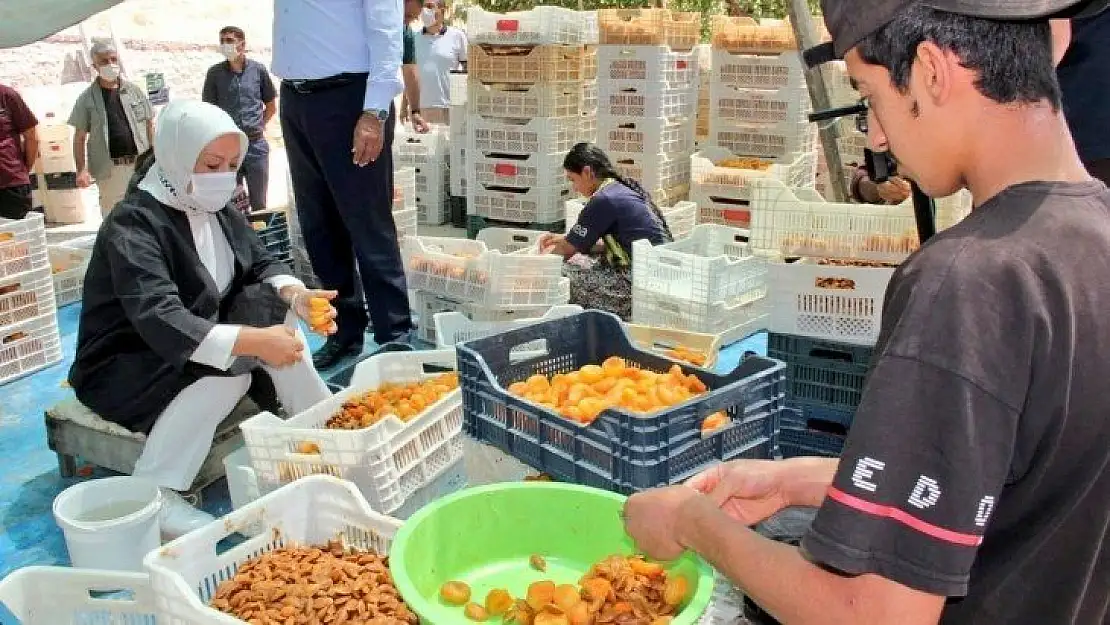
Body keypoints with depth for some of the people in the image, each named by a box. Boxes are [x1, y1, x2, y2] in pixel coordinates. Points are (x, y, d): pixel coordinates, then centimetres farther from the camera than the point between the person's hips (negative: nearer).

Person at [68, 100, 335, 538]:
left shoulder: (216, 208, 0)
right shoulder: (133, 225, -25)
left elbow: (262, 266, 1)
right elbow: (159, 320, -37)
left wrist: (298, 296, -22)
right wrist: (254, 342, -46)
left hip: (196, 349, 7)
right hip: (122, 368, -7)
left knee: (270, 306, -14)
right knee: (226, 374, -32)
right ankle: (153, 496, -23)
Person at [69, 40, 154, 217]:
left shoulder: (135, 91, 9)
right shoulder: (87, 98, 3)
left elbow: (149, 126, 13)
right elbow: (80, 137, 3)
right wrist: (82, 169, -8)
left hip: (140, 164, 2)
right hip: (110, 169, -2)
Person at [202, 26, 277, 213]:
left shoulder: (258, 70, 3)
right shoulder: (215, 73, 3)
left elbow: (271, 107, 14)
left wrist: (258, 126, 9)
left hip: (257, 145, 0)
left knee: (259, 203, 7)